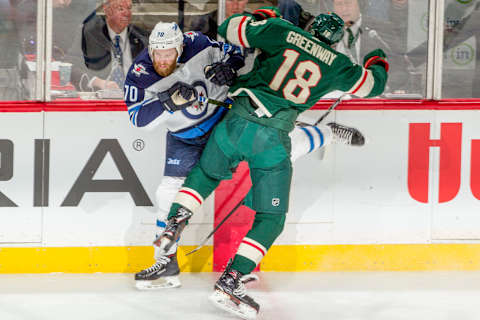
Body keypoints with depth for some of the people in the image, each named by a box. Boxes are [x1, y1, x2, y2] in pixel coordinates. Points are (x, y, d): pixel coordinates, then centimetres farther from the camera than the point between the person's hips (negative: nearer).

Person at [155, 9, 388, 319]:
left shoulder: (282, 32, 7)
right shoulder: (336, 64, 9)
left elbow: (229, 29, 10)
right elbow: (372, 84, 25)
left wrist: (262, 17, 28)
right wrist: (377, 62, 47)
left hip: (238, 121, 2)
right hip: (273, 139, -2)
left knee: (206, 174, 32)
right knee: (271, 218, 8)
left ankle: (175, 222, 14)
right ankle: (230, 281, -4)